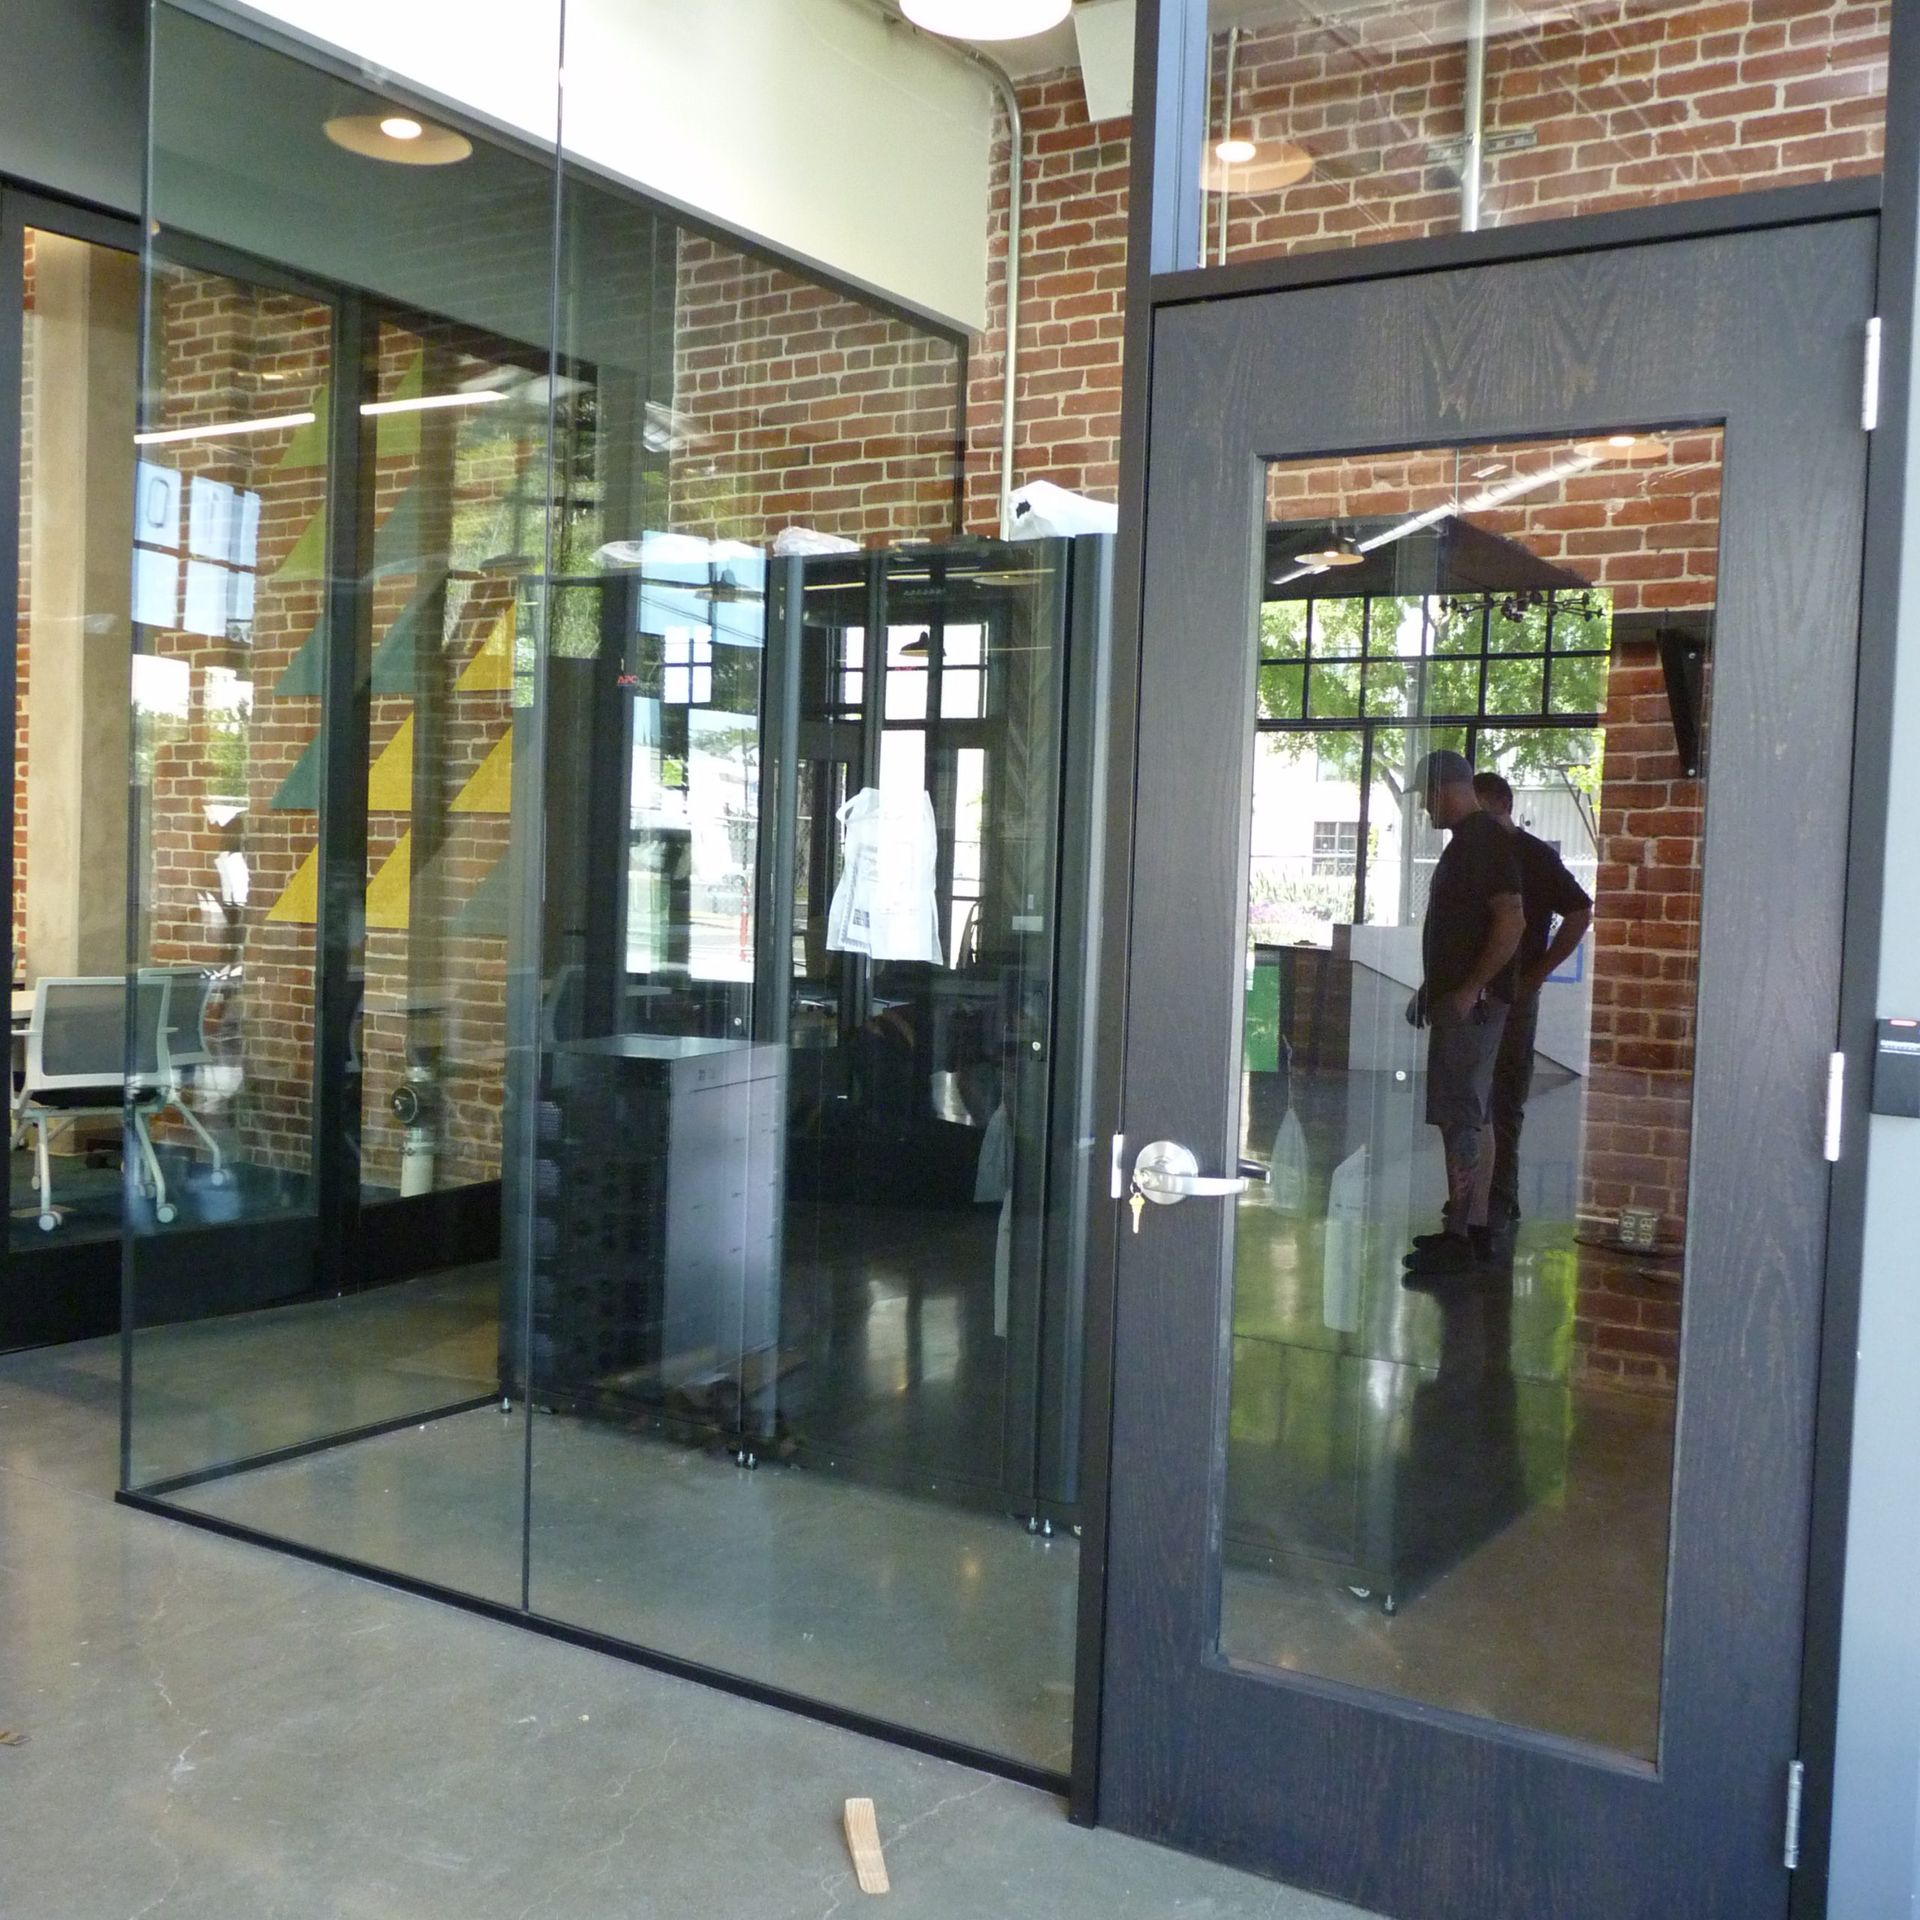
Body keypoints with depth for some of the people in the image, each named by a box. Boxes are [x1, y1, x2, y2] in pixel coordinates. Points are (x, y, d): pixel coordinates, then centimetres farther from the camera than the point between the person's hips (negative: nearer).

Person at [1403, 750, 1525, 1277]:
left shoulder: (1482, 840, -14)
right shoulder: (1469, 840, 18)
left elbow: (1512, 920, -23)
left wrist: (1471, 990, -23)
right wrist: (1431, 990, 23)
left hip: (1469, 1004, -11)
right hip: (1459, 1000, 11)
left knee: (1460, 1119, -10)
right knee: (1475, 1116, 13)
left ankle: (1458, 1238, -8)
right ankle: (1475, 1229, 19)